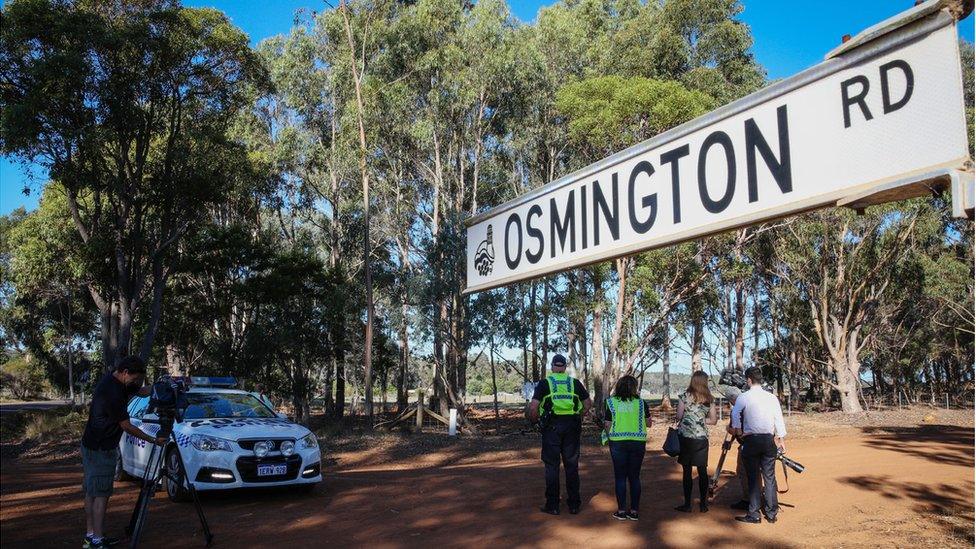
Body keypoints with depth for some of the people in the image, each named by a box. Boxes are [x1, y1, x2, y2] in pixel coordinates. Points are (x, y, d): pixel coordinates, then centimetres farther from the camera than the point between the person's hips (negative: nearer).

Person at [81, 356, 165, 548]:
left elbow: (142, 391, 12)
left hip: (90, 446, 10)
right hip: (100, 450, -10)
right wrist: (153, 440, -12)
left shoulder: (113, 380, 3)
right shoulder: (112, 392, -25)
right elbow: (127, 426, -19)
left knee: (91, 492, 13)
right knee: (101, 495, -7)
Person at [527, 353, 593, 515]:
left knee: (552, 466, 5)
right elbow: (589, 403, 9)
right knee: (572, 465, 10)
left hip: (552, 426, -2)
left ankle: (552, 505, 8)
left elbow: (533, 407, -8)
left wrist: (534, 420, 10)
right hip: (572, 427, 2)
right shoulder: (575, 383, 8)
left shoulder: (544, 383, 0)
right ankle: (574, 504, 15)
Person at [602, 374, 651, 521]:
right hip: (638, 442, 1)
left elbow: (607, 426, -2)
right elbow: (648, 423, 9)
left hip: (618, 442, -1)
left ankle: (621, 511, 9)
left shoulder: (611, 402, -3)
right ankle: (634, 511, 14)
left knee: (620, 477, 7)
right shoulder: (641, 402, 0)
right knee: (635, 477, 10)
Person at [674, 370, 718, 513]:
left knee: (687, 470, 3)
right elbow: (713, 420, 10)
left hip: (685, 437, -3)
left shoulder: (685, 396, -4)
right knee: (702, 470, 10)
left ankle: (687, 504, 6)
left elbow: (679, 416, -4)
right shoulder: (709, 399, 5)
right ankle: (703, 504, 14)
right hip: (702, 438, 3)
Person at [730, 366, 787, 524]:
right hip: (769, 440, 3)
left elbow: (735, 415, -10)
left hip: (751, 440, -3)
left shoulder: (743, 398, -6)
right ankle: (771, 514, 16)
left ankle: (753, 515, 6)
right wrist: (781, 438, 13)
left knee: (753, 478, 3)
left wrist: (737, 430, 5)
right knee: (769, 477, 10)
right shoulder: (772, 397, 3)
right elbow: (779, 419, 5)